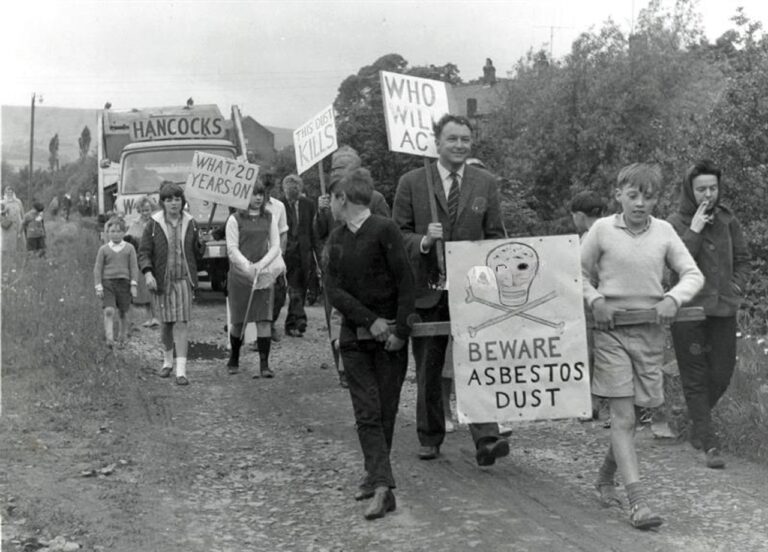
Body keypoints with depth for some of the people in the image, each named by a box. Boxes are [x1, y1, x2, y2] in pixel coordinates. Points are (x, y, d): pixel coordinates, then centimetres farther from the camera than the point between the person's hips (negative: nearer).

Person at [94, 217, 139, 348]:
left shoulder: (129, 248, 5)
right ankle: (109, 339, -20)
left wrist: (134, 284, -2)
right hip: (107, 282, -1)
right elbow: (98, 268, 5)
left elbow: (134, 267, 5)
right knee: (109, 311, -16)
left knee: (122, 313, 7)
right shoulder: (103, 249, 4)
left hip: (124, 283, 1)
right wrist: (98, 286, -2)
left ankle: (121, 339, 22)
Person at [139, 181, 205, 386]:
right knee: (166, 323, 8)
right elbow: (144, 252, -2)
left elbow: (197, 255, 11)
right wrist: (147, 273, -16)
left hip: (183, 279, 0)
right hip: (161, 281, 0)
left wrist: (201, 244, -9)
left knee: (181, 324, -7)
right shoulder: (154, 224, -1)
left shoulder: (190, 223, 5)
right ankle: (167, 360, 33)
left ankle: (181, 370, -7)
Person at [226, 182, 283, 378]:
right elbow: (232, 249, -5)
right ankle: (233, 360, 25)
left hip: (263, 275, 2)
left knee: (264, 320, -7)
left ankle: (264, 365, -7)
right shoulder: (235, 219, -2)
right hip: (239, 275, -2)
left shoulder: (269, 218, 8)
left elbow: (275, 246, 5)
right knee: (238, 321, 5)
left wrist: (261, 265, -10)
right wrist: (247, 267, -19)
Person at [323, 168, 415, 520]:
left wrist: (399, 330, -16)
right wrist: (370, 320, -14)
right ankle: (381, 485, -5)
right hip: (355, 335, 4)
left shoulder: (384, 230, -8)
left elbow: (406, 283, -11)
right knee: (367, 412, -4)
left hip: (391, 336, -4)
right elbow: (333, 291, -2)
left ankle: (376, 478, 17)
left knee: (385, 411, 3)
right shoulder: (336, 240, 8)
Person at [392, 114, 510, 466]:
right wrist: (423, 241, -18)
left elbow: (495, 236, 7)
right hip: (427, 289, 0)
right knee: (428, 370, 11)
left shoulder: (486, 183, 6)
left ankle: (486, 439, -13)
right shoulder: (411, 183, 2)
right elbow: (397, 234, 2)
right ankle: (430, 438, 25)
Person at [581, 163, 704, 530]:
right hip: (611, 331, -3)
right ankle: (637, 501, -10)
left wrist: (673, 298, -13)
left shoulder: (664, 232, 3)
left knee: (629, 415, 11)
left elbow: (693, 275, 5)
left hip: (650, 331, 3)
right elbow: (580, 274, 7)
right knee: (623, 418, -8)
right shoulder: (602, 229, -2)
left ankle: (606, 476, 35)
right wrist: (595, 300, -10)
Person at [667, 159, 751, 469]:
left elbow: (742, 259, 16)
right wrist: (694, 230, -19)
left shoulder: (728, 220, 8)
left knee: (722, 374, 7)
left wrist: (736, 289, 3)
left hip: (723, 309, 4)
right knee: (695, 377, -1)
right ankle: (709, 444, 2)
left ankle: (698, 422, 33)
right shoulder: (675, 223, -5)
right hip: (689, 310, -4)